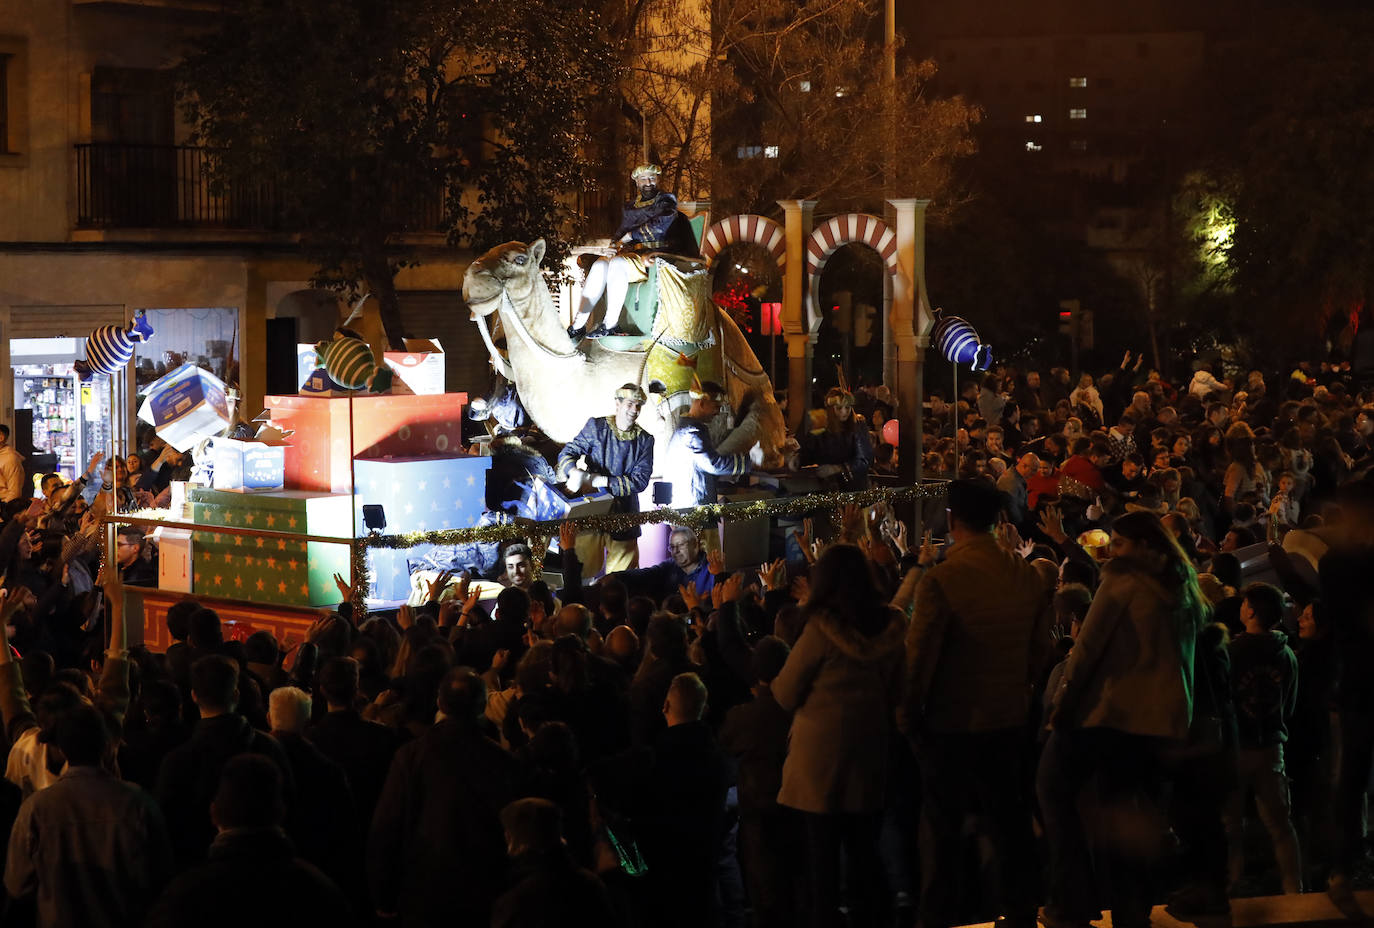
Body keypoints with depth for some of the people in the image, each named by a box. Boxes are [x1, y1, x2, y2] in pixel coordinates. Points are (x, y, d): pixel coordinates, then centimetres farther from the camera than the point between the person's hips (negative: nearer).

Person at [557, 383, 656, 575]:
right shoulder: (596, 427, 4)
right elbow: (567, 453, 0)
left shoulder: (644, 440, 7)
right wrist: (574, 472, -23)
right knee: (585, 571, -4)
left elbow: (640, 480, -2)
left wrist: (605, 481, -15)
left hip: (623, 512, 2)